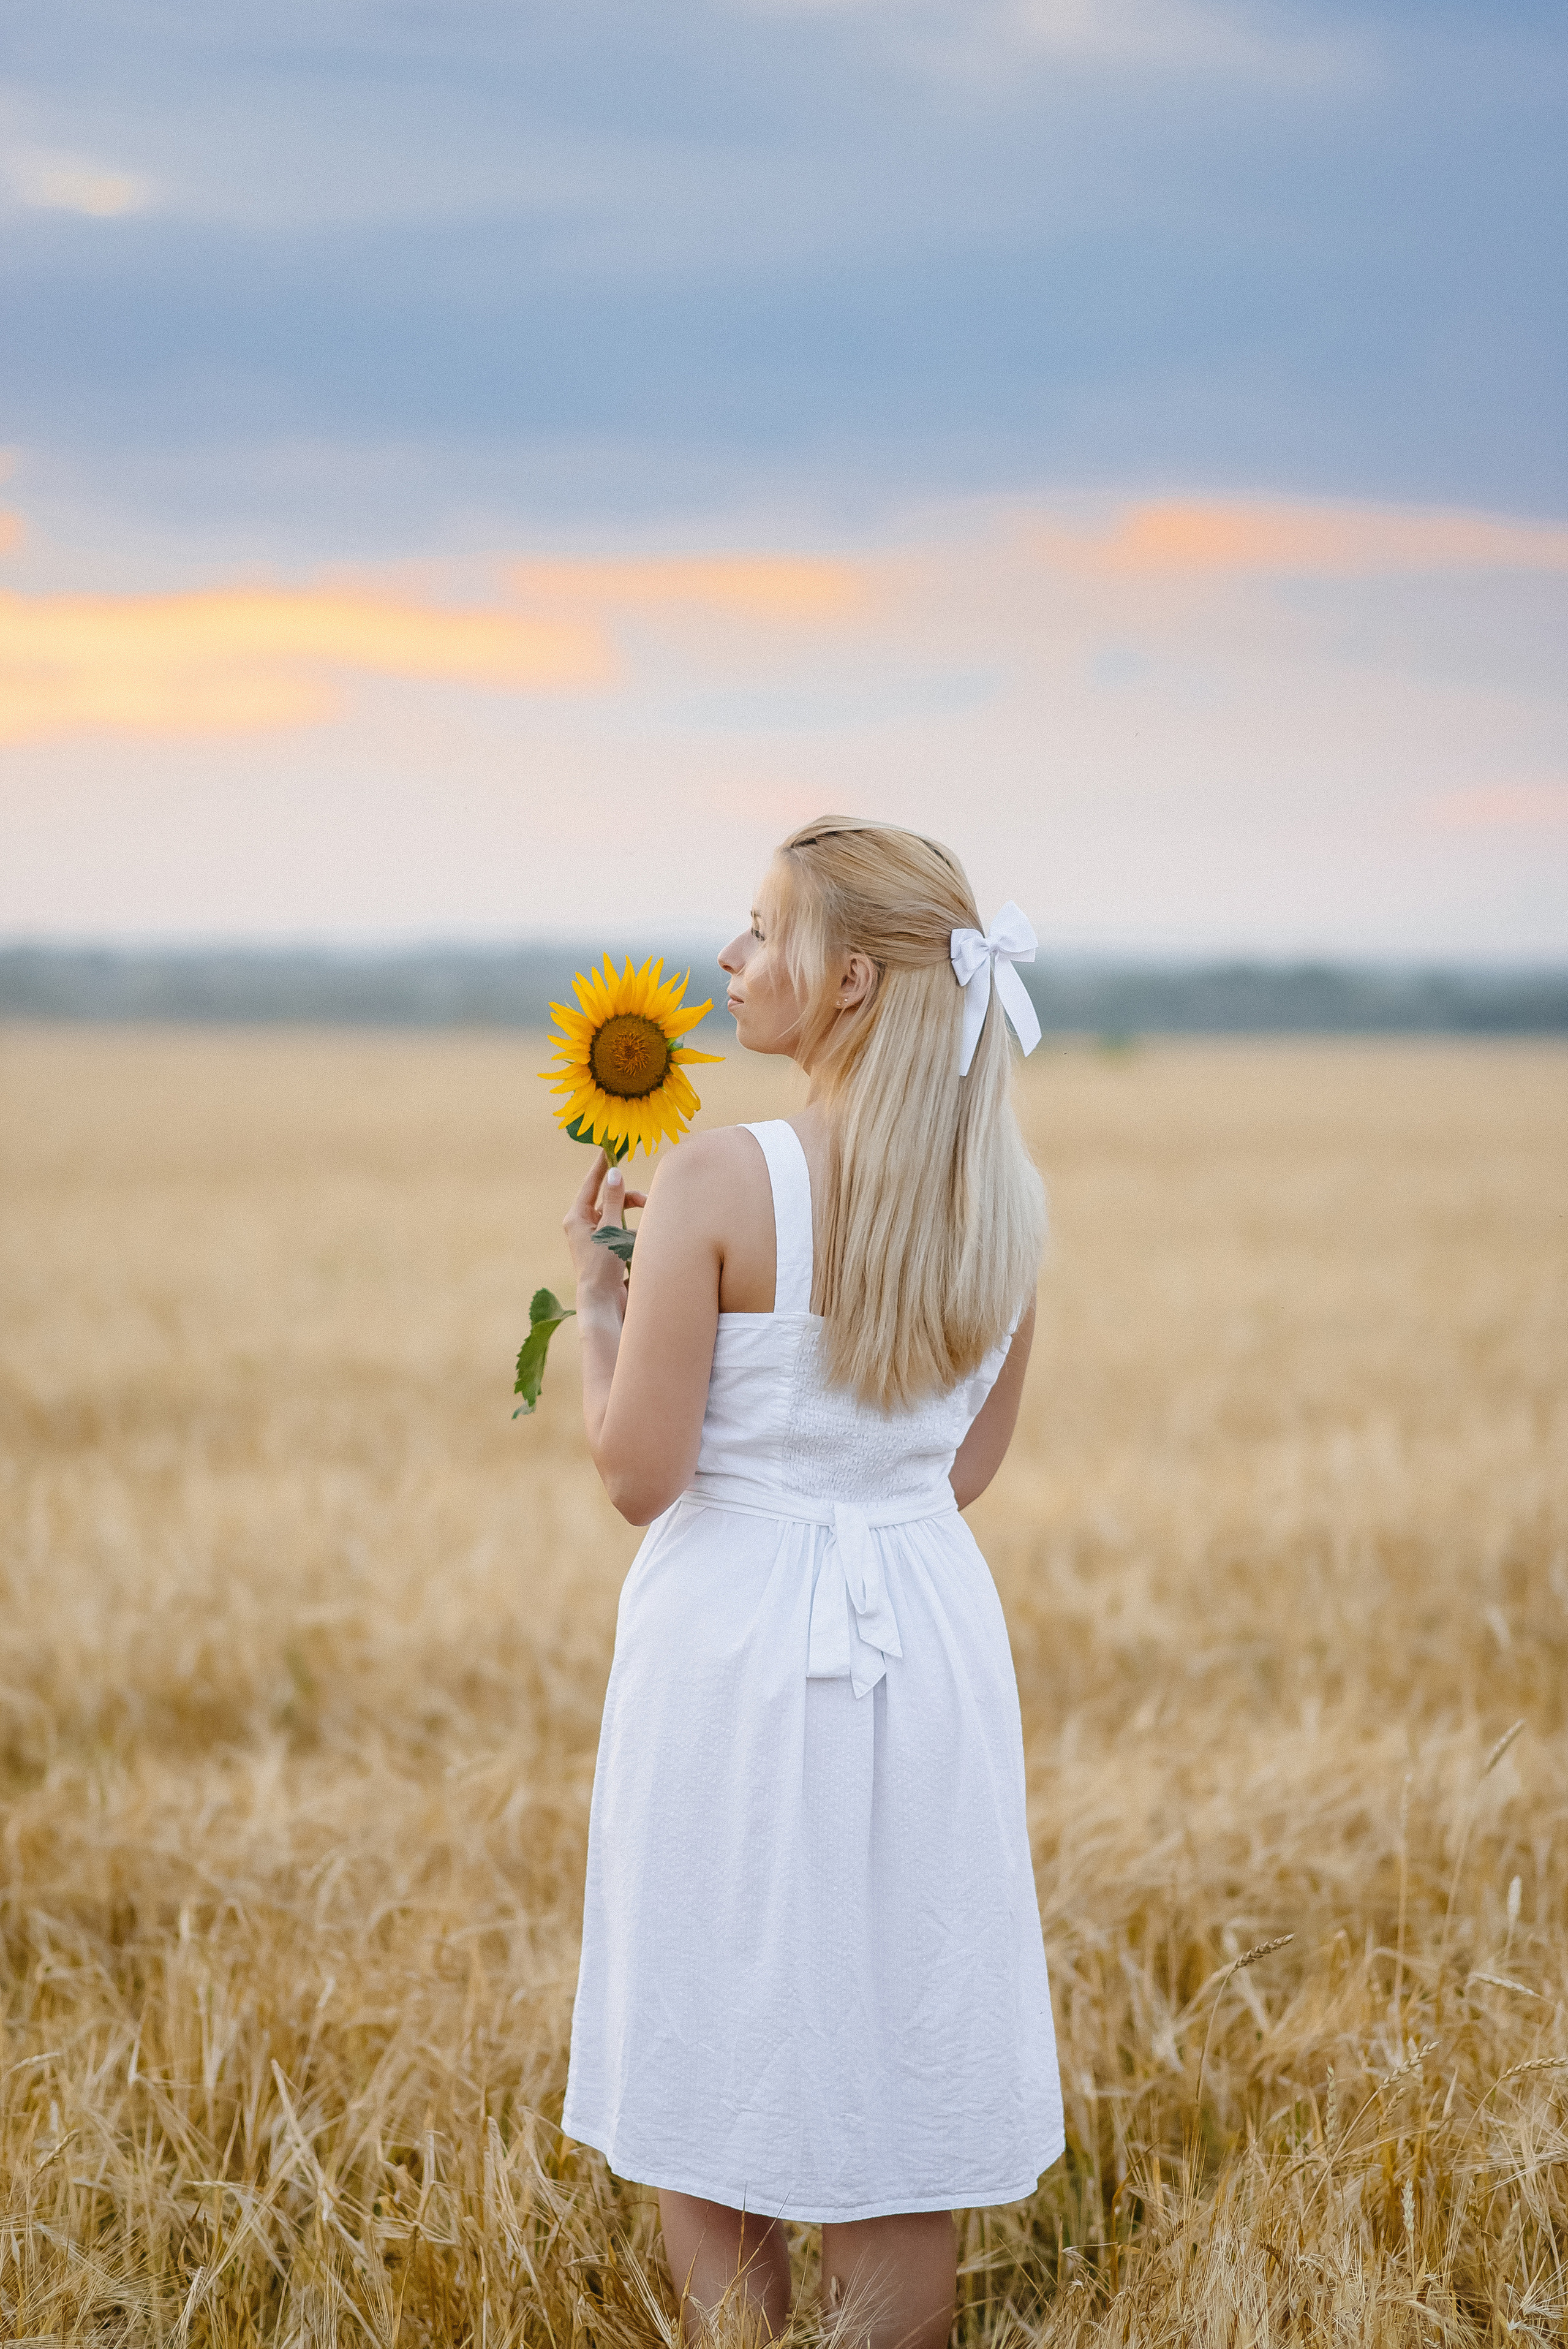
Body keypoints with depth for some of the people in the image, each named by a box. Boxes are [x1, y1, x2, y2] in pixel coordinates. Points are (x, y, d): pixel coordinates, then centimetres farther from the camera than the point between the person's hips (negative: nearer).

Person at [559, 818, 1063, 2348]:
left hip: (740, 1636, -5)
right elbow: (970, 1464, 10)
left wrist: (597, 1289, -1)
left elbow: (639, 1472, -15)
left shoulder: (721, 1184, -17)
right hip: (928, 1636, 5)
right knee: (895, 2090, 16)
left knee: (718, 2104, 10)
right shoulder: (1001, 1195, 0)